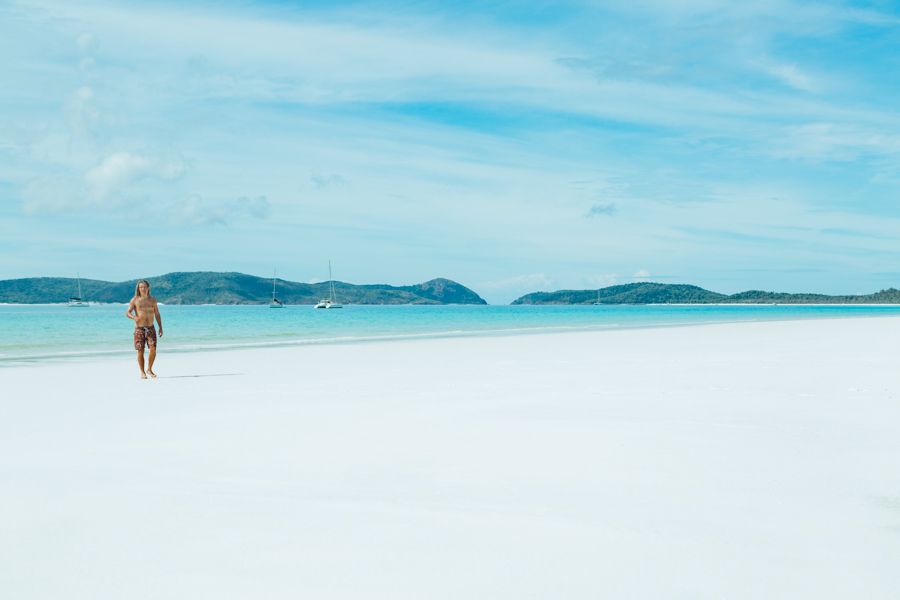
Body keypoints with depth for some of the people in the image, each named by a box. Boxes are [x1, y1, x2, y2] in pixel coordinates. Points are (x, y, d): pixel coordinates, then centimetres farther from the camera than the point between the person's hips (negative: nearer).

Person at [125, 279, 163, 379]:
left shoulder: (153, 300, 9)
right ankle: (142, 372, 10)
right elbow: (127, 313, -5)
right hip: (139, 329, -2)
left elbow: (157, 315, 14)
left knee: (153, 349, -10)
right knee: (140, 351, -2)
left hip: (150, 328, 2)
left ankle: (149, 370, 8)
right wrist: (134, 317, -27)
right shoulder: (135, 300, 0)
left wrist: (160, 328, 7)